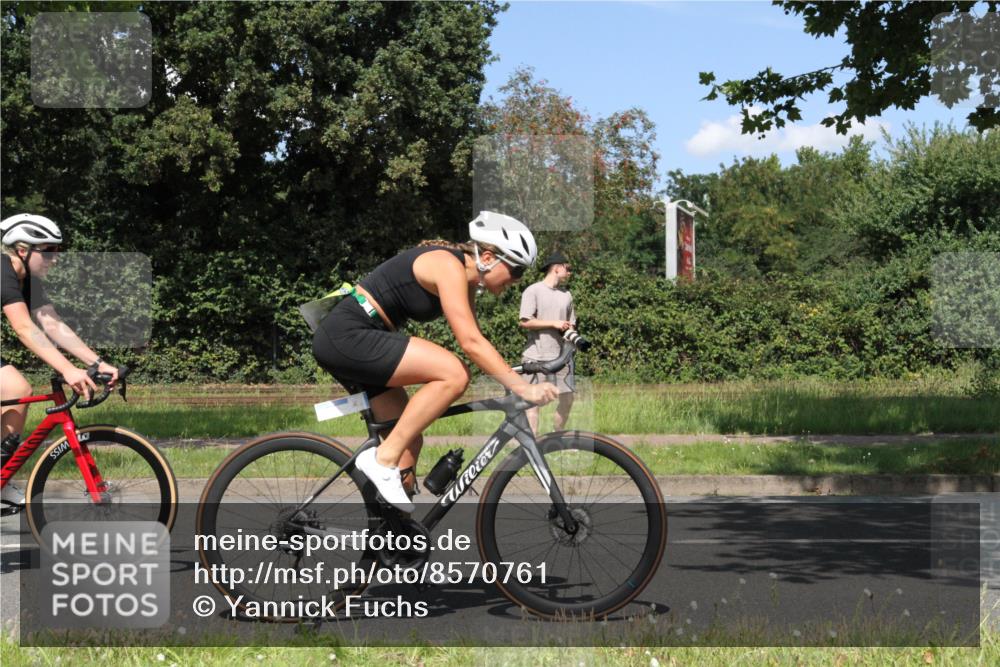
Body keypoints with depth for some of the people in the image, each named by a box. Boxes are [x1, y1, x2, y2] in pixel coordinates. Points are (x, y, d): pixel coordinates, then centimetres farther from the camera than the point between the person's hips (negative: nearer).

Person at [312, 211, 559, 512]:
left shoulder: (466, 278, 14)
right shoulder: (448, 266, -16)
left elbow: (474, 341, 17)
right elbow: (471, 343, -23)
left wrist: (512, 378, 8)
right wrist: (522, 387, -23)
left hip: (347, 341, 11)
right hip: (346, 336, -11)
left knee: (410, 439, 11)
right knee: (454, 375, -21)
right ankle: (383, 459, -15)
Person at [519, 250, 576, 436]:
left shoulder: (566, 295, 14)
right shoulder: (533, 291, -4)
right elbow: (525, 321, -12)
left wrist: (570, 331, -2)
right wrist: (554, 323, -13)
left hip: (561, 355, 5)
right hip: (536, 357, -5)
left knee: (567, 399, 4)